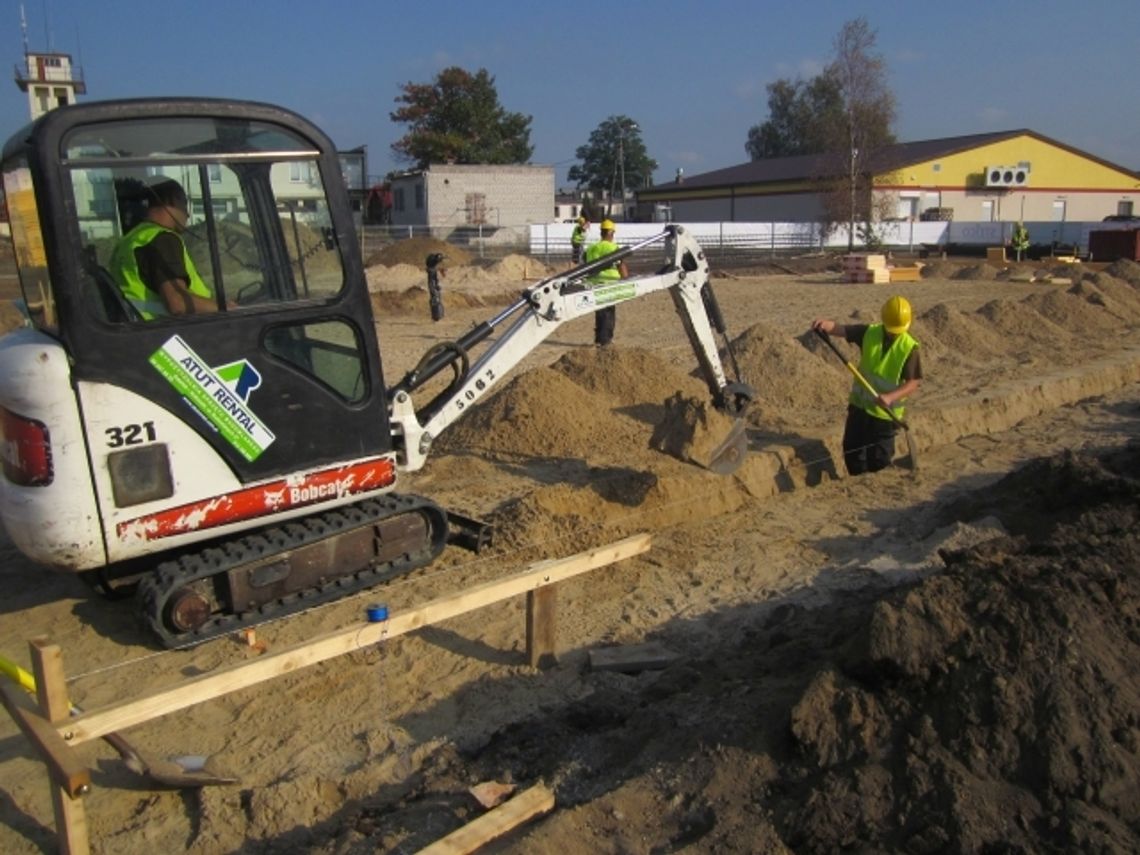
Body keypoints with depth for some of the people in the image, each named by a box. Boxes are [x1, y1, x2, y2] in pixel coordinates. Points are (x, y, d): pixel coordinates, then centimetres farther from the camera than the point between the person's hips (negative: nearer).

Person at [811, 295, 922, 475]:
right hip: (859, 404, 4)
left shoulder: (909, 348, -14)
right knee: (852, 450, 13)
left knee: (878, 460, 4)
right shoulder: (869, 333, -5)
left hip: (885, 412, -4)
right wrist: (825, 324, -35)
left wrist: (890, 397, -32)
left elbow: (914, 383, -17)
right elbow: (841, 329, -13)